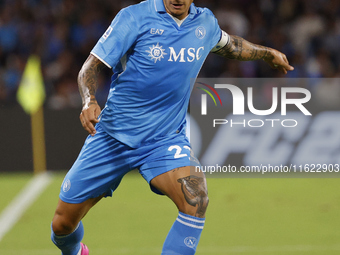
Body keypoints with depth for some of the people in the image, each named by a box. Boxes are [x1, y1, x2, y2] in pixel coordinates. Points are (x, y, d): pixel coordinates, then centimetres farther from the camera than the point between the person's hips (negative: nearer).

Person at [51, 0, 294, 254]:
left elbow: (228, 44, 28)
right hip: (114, 134, -2)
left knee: (196, 199, -28)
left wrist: (268, 53, 35)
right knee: (64, 223, 4)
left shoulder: (206, 22, 2)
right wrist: (90, 100, -32)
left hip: (167, 138, 2)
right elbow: (91, 66, -13)